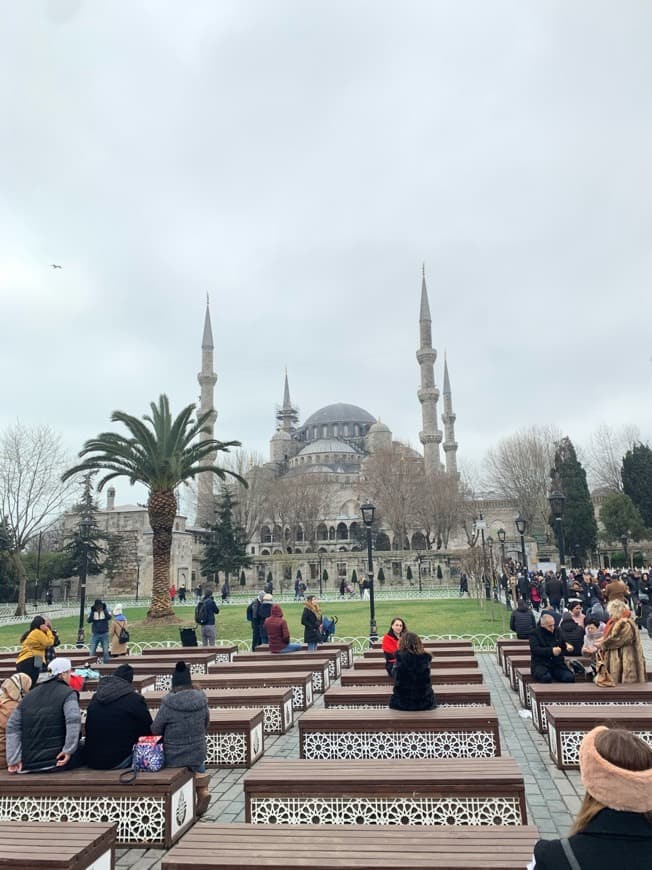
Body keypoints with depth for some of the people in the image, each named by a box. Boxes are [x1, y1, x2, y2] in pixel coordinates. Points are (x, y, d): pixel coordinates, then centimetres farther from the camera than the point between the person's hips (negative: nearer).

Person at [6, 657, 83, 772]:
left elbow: (13, 726, 6)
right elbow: (73, 721, -24)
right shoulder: (67, 693, -6)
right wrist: (68, 750, -18)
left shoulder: (30, 695, 13)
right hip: (57, 761, -6)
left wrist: (14, 759, 3)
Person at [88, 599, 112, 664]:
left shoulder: (106, 610, -1)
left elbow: (109, 617, -20)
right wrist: (92, 612, -23)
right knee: (92, 652, -2)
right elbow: (89, 620, -14)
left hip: (104, 634, 0)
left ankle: (106, 664, 10)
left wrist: (104, 609, -24)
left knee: (106, 651, 2)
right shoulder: (92, 612, 1)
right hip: (95, 634, 1)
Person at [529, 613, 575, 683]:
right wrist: (551, 651, -27)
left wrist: (568, 646, -6)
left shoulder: (558, 631, 13)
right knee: (546, 678, -34)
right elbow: (535, 650, -13)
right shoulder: (535, 633, -1)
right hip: (540, 664, -4)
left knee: (570, 677, -23)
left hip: (557, 664, 4)